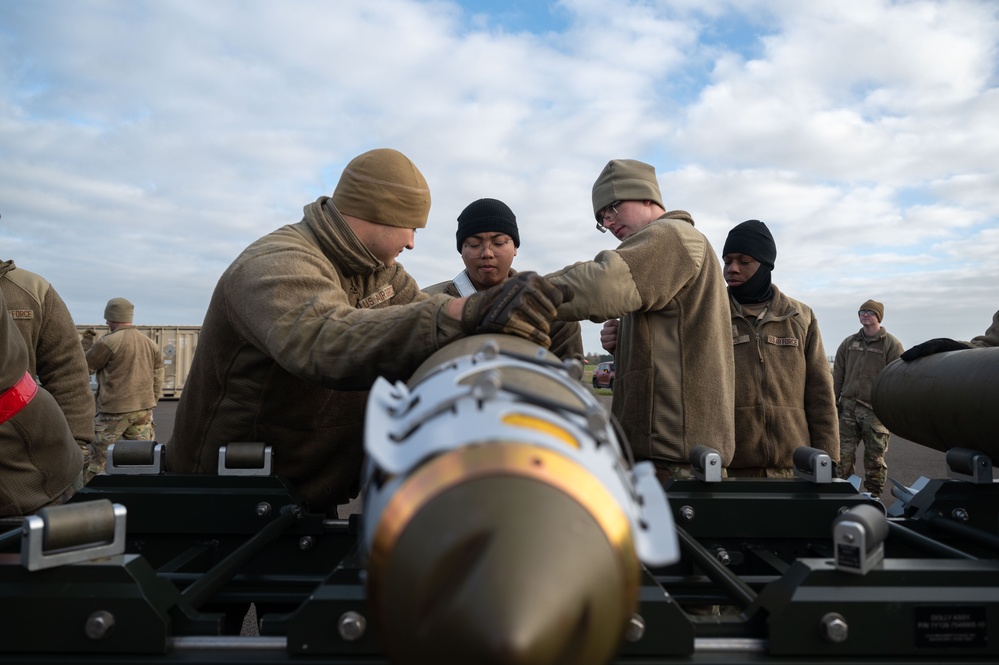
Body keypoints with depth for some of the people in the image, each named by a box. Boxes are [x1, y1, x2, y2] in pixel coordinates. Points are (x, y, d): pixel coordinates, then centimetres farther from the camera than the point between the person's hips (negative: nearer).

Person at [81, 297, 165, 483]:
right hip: (144, 410, 5)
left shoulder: (108, 342, -11)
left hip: (114, 411, -5)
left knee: (96, 459, 7)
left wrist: (86, 341, 15)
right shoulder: (151, 344, 9)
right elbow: (158, 380, 12)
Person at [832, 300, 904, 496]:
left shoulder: (891, 344, 1)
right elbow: (837, 376, 14)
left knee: (875, 458, 5)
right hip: (848, 408, 3)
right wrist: (833, 404, 7)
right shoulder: (849, 343, 14)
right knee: (843, 455, 2)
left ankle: (874, 496, 15)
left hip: (876, 411, -3)